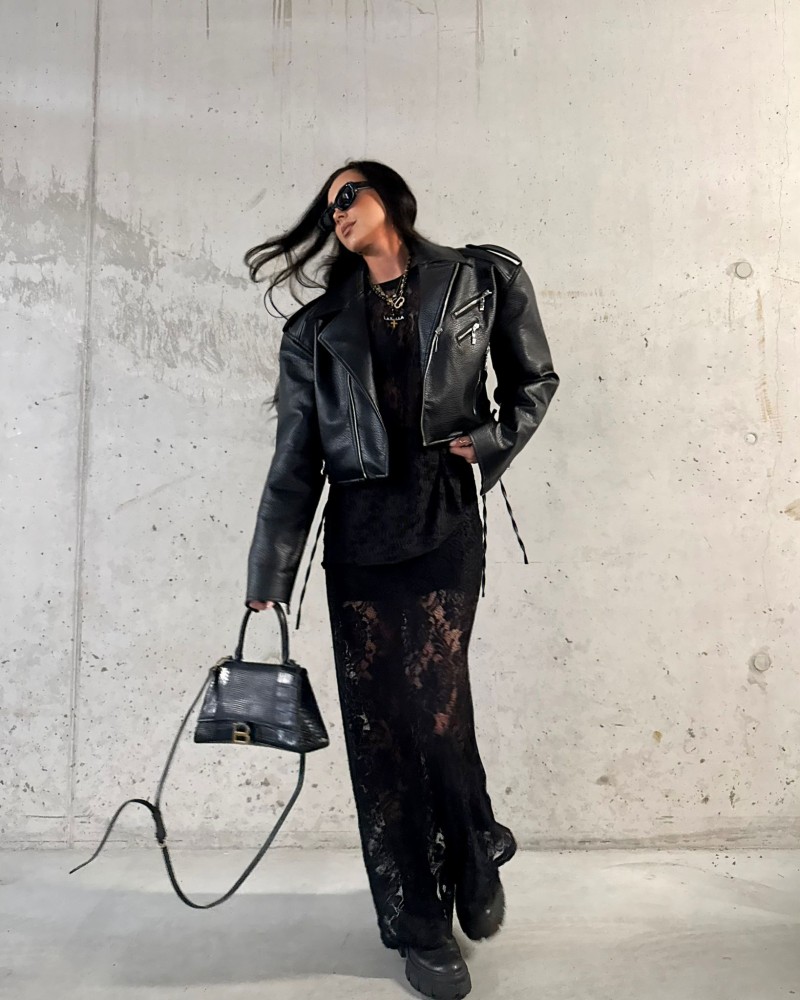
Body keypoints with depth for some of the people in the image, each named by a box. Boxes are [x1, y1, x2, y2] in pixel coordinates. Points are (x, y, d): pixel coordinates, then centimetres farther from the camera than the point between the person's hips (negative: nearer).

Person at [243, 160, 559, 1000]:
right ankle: (420, 926, 20)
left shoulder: (481, 281, 9)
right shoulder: (318, 326, 12)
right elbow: (295, 458, 7)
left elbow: (534, 381, 16)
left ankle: (474, 859, 28)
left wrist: (493, 443, -3)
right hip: (357, 532, 3)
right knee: (377, 719, 2)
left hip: (443, 526, -2)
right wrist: (270, 575, 2)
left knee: (434, 705, -6)